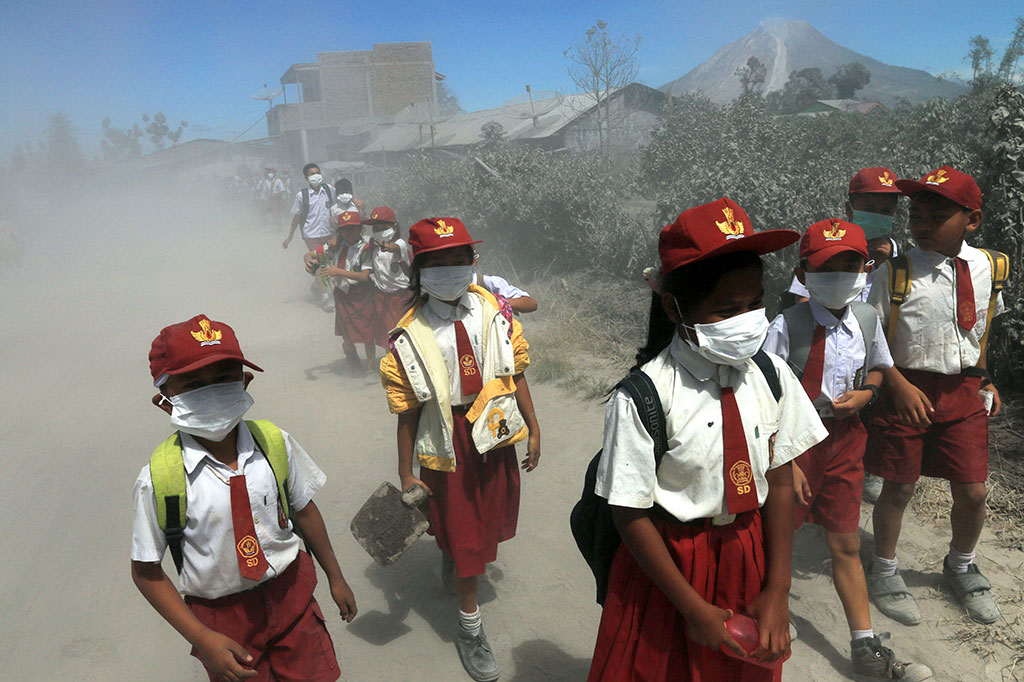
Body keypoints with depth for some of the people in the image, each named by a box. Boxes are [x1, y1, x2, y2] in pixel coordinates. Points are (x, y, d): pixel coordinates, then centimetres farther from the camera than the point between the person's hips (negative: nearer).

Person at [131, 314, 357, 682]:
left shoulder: (273, 443, -12)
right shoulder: (159, 478, -20)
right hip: (221, 619, -2)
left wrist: (335, 577, 13)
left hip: (291, 595, 2)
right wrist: (201, 638, -14)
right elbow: (146, 572, -9)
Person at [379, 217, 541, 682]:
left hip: (497, 431, 4)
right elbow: (407, 411, -9)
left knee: (492, 517, 21)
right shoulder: (411, 335, -12)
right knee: (464, 535, 7)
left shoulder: (495, 312, -3)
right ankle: (470, 629, 28)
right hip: (447, 437, -4)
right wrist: (406, 472, -6)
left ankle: (451, 559, 56)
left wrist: (533, 429, 5)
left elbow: (515, 374, 3)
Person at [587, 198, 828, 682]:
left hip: (750, 558, 4)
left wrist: (777, 590, -4)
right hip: (666, 563, -4)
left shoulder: (771, 376, -10)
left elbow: (780, 482, -3)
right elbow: (631, 514, -17)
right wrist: (694, 608, -13)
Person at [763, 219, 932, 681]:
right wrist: (785, 464, -16)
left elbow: (877, 368, 18)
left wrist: (865, 393, -4)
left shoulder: (867, 319, -1)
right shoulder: (787, 326, -17)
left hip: (844, 439, 5)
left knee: (846, 546, 14)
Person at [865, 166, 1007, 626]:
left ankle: (961, 566, 38)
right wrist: (900, 386, -18)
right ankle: (884, 571, 30)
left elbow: (980, 327, 17)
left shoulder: (989, 268, 1)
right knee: (898, 488, 7)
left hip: (964, 394, 4)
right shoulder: (895, 272, -12)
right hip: (907, 390, -3)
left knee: (972, 493, 8)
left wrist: (984, 379, 11)